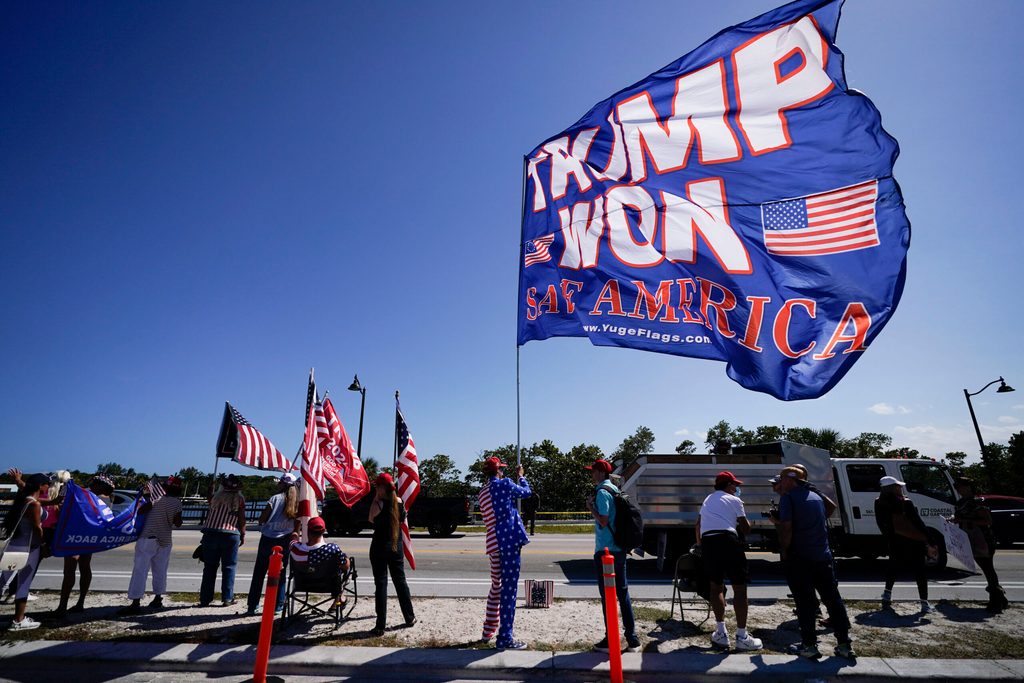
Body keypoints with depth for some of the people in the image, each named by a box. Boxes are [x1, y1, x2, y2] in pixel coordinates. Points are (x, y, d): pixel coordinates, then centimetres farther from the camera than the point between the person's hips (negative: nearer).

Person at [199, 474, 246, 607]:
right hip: (230, 534, -3)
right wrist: (243, 534, 7)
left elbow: (208, 515, 18)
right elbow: (242, 519, -1)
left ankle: (205, 599, 12)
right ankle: (227, 598, 3)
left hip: (211, 533, 3)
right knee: (228, 567, 4)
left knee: (209, 567, 10)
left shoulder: (216, 496, 9)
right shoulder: (239, 499, 0)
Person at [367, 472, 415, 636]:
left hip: (380, 547, -5)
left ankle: (380, 626, 5)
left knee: (380, 584, 2)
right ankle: (410, 618, 26)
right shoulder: (399, 501, -1)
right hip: (397, 546, 5)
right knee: (400, 581, 16)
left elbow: (371, 519, 2)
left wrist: (375, 498, -3)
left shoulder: (378, 503, -15)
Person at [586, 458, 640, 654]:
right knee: (623, 593, 13)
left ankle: (610, 640, 9)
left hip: (605, 551, -8)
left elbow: (603, 520, -21)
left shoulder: (601, 492, -14)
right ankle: (632, 639, 17)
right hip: (619, 549, 8)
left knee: (607, 596, 1)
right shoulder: (615, 490, 13)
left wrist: (590, 506, -9)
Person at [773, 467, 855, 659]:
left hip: (799, 558, -6)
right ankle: (845, 644, 18)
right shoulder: (816, 497, 15)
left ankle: (809, 645, 8)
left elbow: (787, 528, -17)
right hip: (823, 556, 6)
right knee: (833, 599, 13)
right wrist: (779, 521, 22)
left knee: (805, 602, 2)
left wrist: (784, 550, -5)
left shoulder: (788, 497, -9)